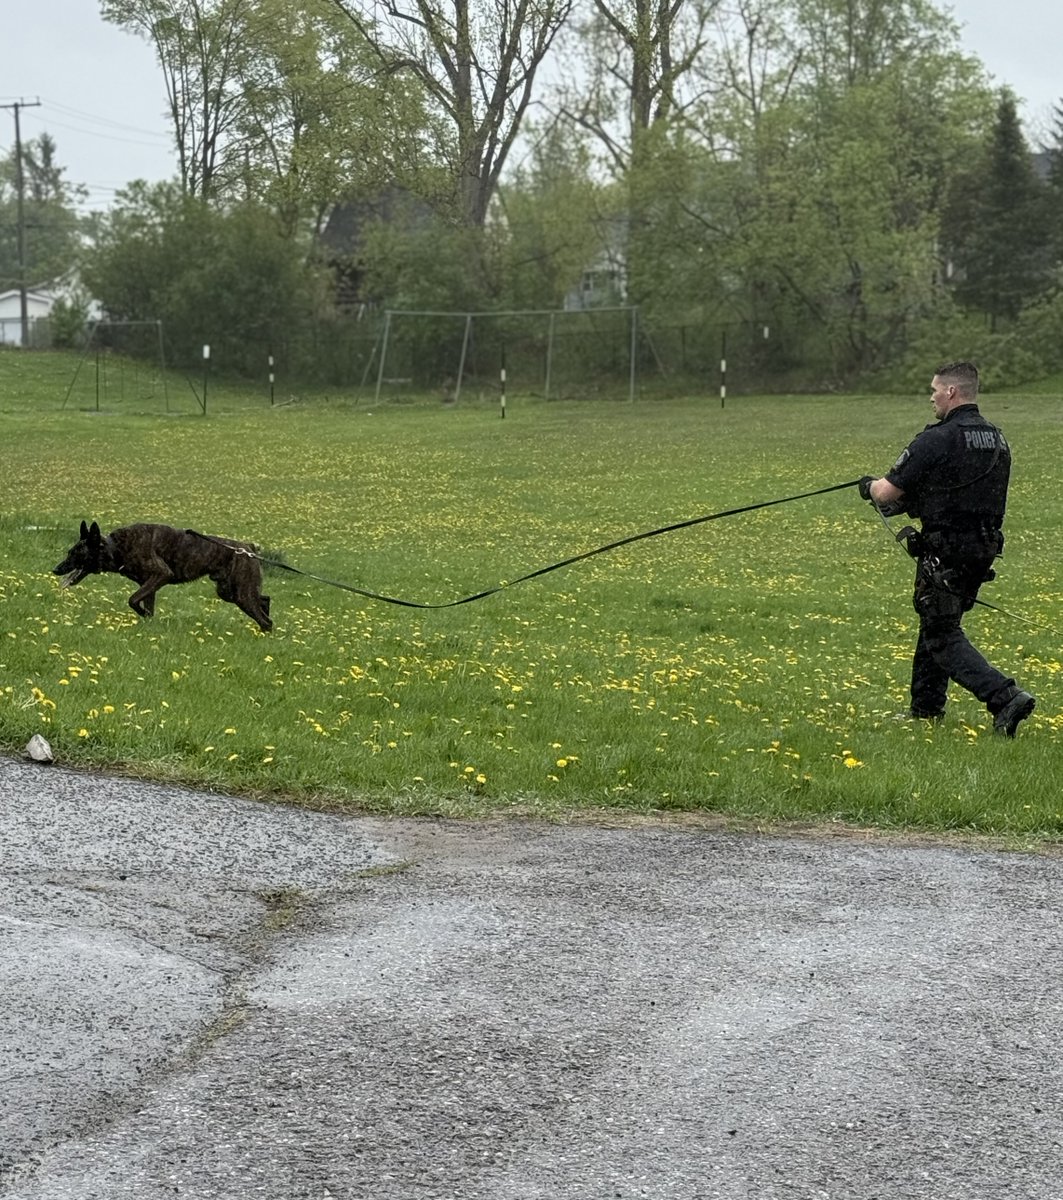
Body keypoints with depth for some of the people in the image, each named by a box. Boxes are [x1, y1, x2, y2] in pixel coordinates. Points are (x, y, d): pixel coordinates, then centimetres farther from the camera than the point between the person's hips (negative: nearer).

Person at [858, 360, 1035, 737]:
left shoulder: (937, 440, -16)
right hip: (983, 549, 8)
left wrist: (870, 485, 12)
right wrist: (912, 499, 21)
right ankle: (926, 708, 30)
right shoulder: (997, 440, 10)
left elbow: (886, 493, -12)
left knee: (942, 635, -2)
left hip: (944, 552, -8)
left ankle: (1005, 696, -18)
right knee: (935, 623, 22)